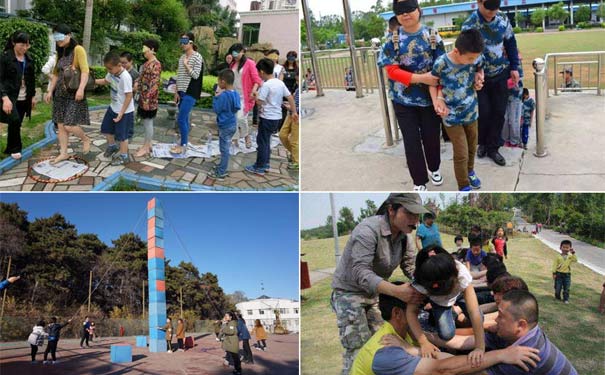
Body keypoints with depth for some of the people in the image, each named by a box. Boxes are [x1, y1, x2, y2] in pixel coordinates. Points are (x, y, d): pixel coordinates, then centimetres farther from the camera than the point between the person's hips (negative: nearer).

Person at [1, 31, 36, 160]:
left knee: (16, 123, 7)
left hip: (24, 98, 5)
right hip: (10, 97, -5)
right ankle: (15, 148, -1)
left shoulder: (29, 59, 8)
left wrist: (33, 96, 15)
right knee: (15, 121, -19)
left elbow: (32, 79, 17)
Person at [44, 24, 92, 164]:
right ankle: (63, 153, 16)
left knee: (69, 125, -12)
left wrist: (81, 89, -27)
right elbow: (56, 74, 19)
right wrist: (50, 91, 13)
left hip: (74, 93, -7)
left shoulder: (78, 49, -9)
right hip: (61, 93, 7)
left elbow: (85, 71, -17)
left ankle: (86, 139, 16)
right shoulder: (59, 52, 14)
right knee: (60, 125, 7)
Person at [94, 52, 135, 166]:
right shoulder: (112, 73, -3)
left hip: (124, 111, -9)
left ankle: (123, 156, 19)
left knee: (122, 134, 2)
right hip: (113, 107, 9)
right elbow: (105, 81, 21)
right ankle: (112, 146, 46)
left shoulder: (125, 77, -28)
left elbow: (129, 96, -25)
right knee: (106, 128, 22)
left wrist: (121, 113, -22)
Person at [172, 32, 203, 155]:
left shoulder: (197, 57, -9)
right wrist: (176, 92, 9)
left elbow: (196, 75, -14)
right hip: (182, 92, 7)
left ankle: (183, 146, 0)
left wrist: (186, 64, -12)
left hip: (190, 93, -7)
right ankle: (183, 143, 19)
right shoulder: (182, 57, 12)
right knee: (184, 119, 11)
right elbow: (179, 76, 14)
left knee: (181, 119, -9)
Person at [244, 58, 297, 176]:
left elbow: (259, 102, -18)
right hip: (277, 117, 8)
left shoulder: (266, 85, -17)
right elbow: (290, 97, 7)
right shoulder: (280, 82, 5)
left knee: (262, 142, 2)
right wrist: (294, 112, 13)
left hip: (267, 118, -8)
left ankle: (259, 168, 7)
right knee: (266, 141, 20)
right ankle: (265, 164, 27)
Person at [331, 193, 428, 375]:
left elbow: (412, 267, -5)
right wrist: (396, 291, -47)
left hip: (373, 295, 7)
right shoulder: (368, 229, -28)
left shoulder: (405, 236, -4)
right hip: (349, 293, -7)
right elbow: (360, 273, -35)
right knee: (358, 352, -10)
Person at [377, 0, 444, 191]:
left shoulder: (432, 35, -4)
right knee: (411, 141, 5)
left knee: (431, 136, 14)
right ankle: (419, 181, 22)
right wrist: (421, 78, -23)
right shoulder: (392, 39, -5)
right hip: (404, 100, 0)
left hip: (429, 98, 1)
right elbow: (391, 70, -13)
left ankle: (434, 168, 42)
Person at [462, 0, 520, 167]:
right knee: (484, 113, -3)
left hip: (501, 74, 4)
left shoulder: (503, 19, -4)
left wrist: (514, 67, 5)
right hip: (481, 77, -3)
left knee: (499, 113, 4)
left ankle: (492, 148, 17)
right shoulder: (469, 25, -18)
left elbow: (511, 43, 8)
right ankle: (482, 143, 23)